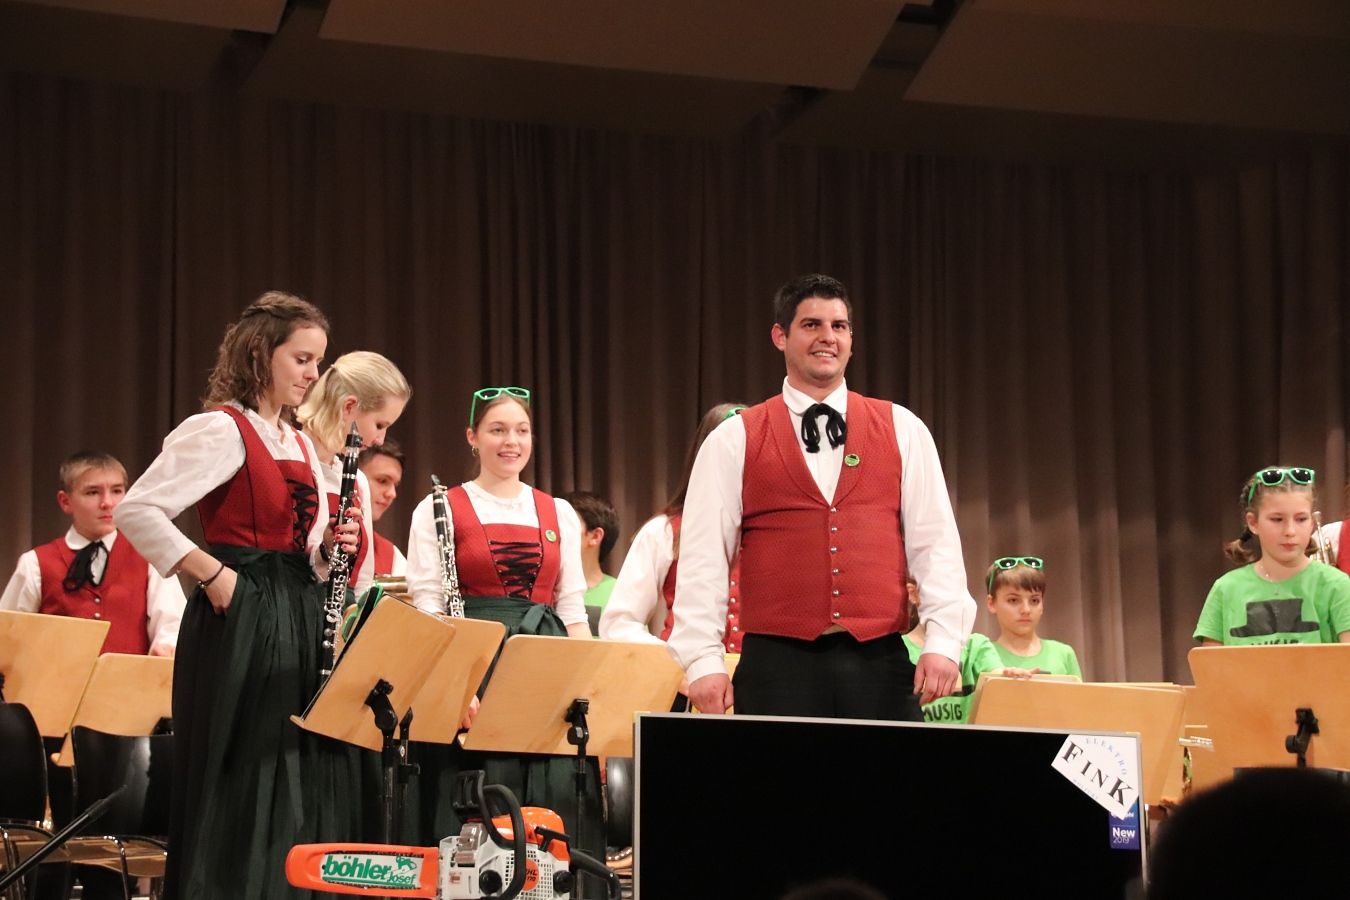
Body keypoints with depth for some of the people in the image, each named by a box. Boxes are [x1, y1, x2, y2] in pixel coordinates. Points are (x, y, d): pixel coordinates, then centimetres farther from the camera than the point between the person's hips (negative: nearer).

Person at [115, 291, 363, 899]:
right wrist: (212, 574, -17)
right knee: (241, 788, -6)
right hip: (242, 622, -8)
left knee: (309, 794, 6)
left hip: (301, 619, 8)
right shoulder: (220, 430, -8)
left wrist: (333, 549, 2)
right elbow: (137, 512, -17)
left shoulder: (300, 445, 18)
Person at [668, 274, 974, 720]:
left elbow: (935, 544, 7)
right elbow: (703, 558, 2)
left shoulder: (902, 431, 11)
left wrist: (943, 642, -3)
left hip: (880, 665, 1)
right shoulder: (734, 441, 6)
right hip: (777, 664, -1)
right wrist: (703, 662, -7)